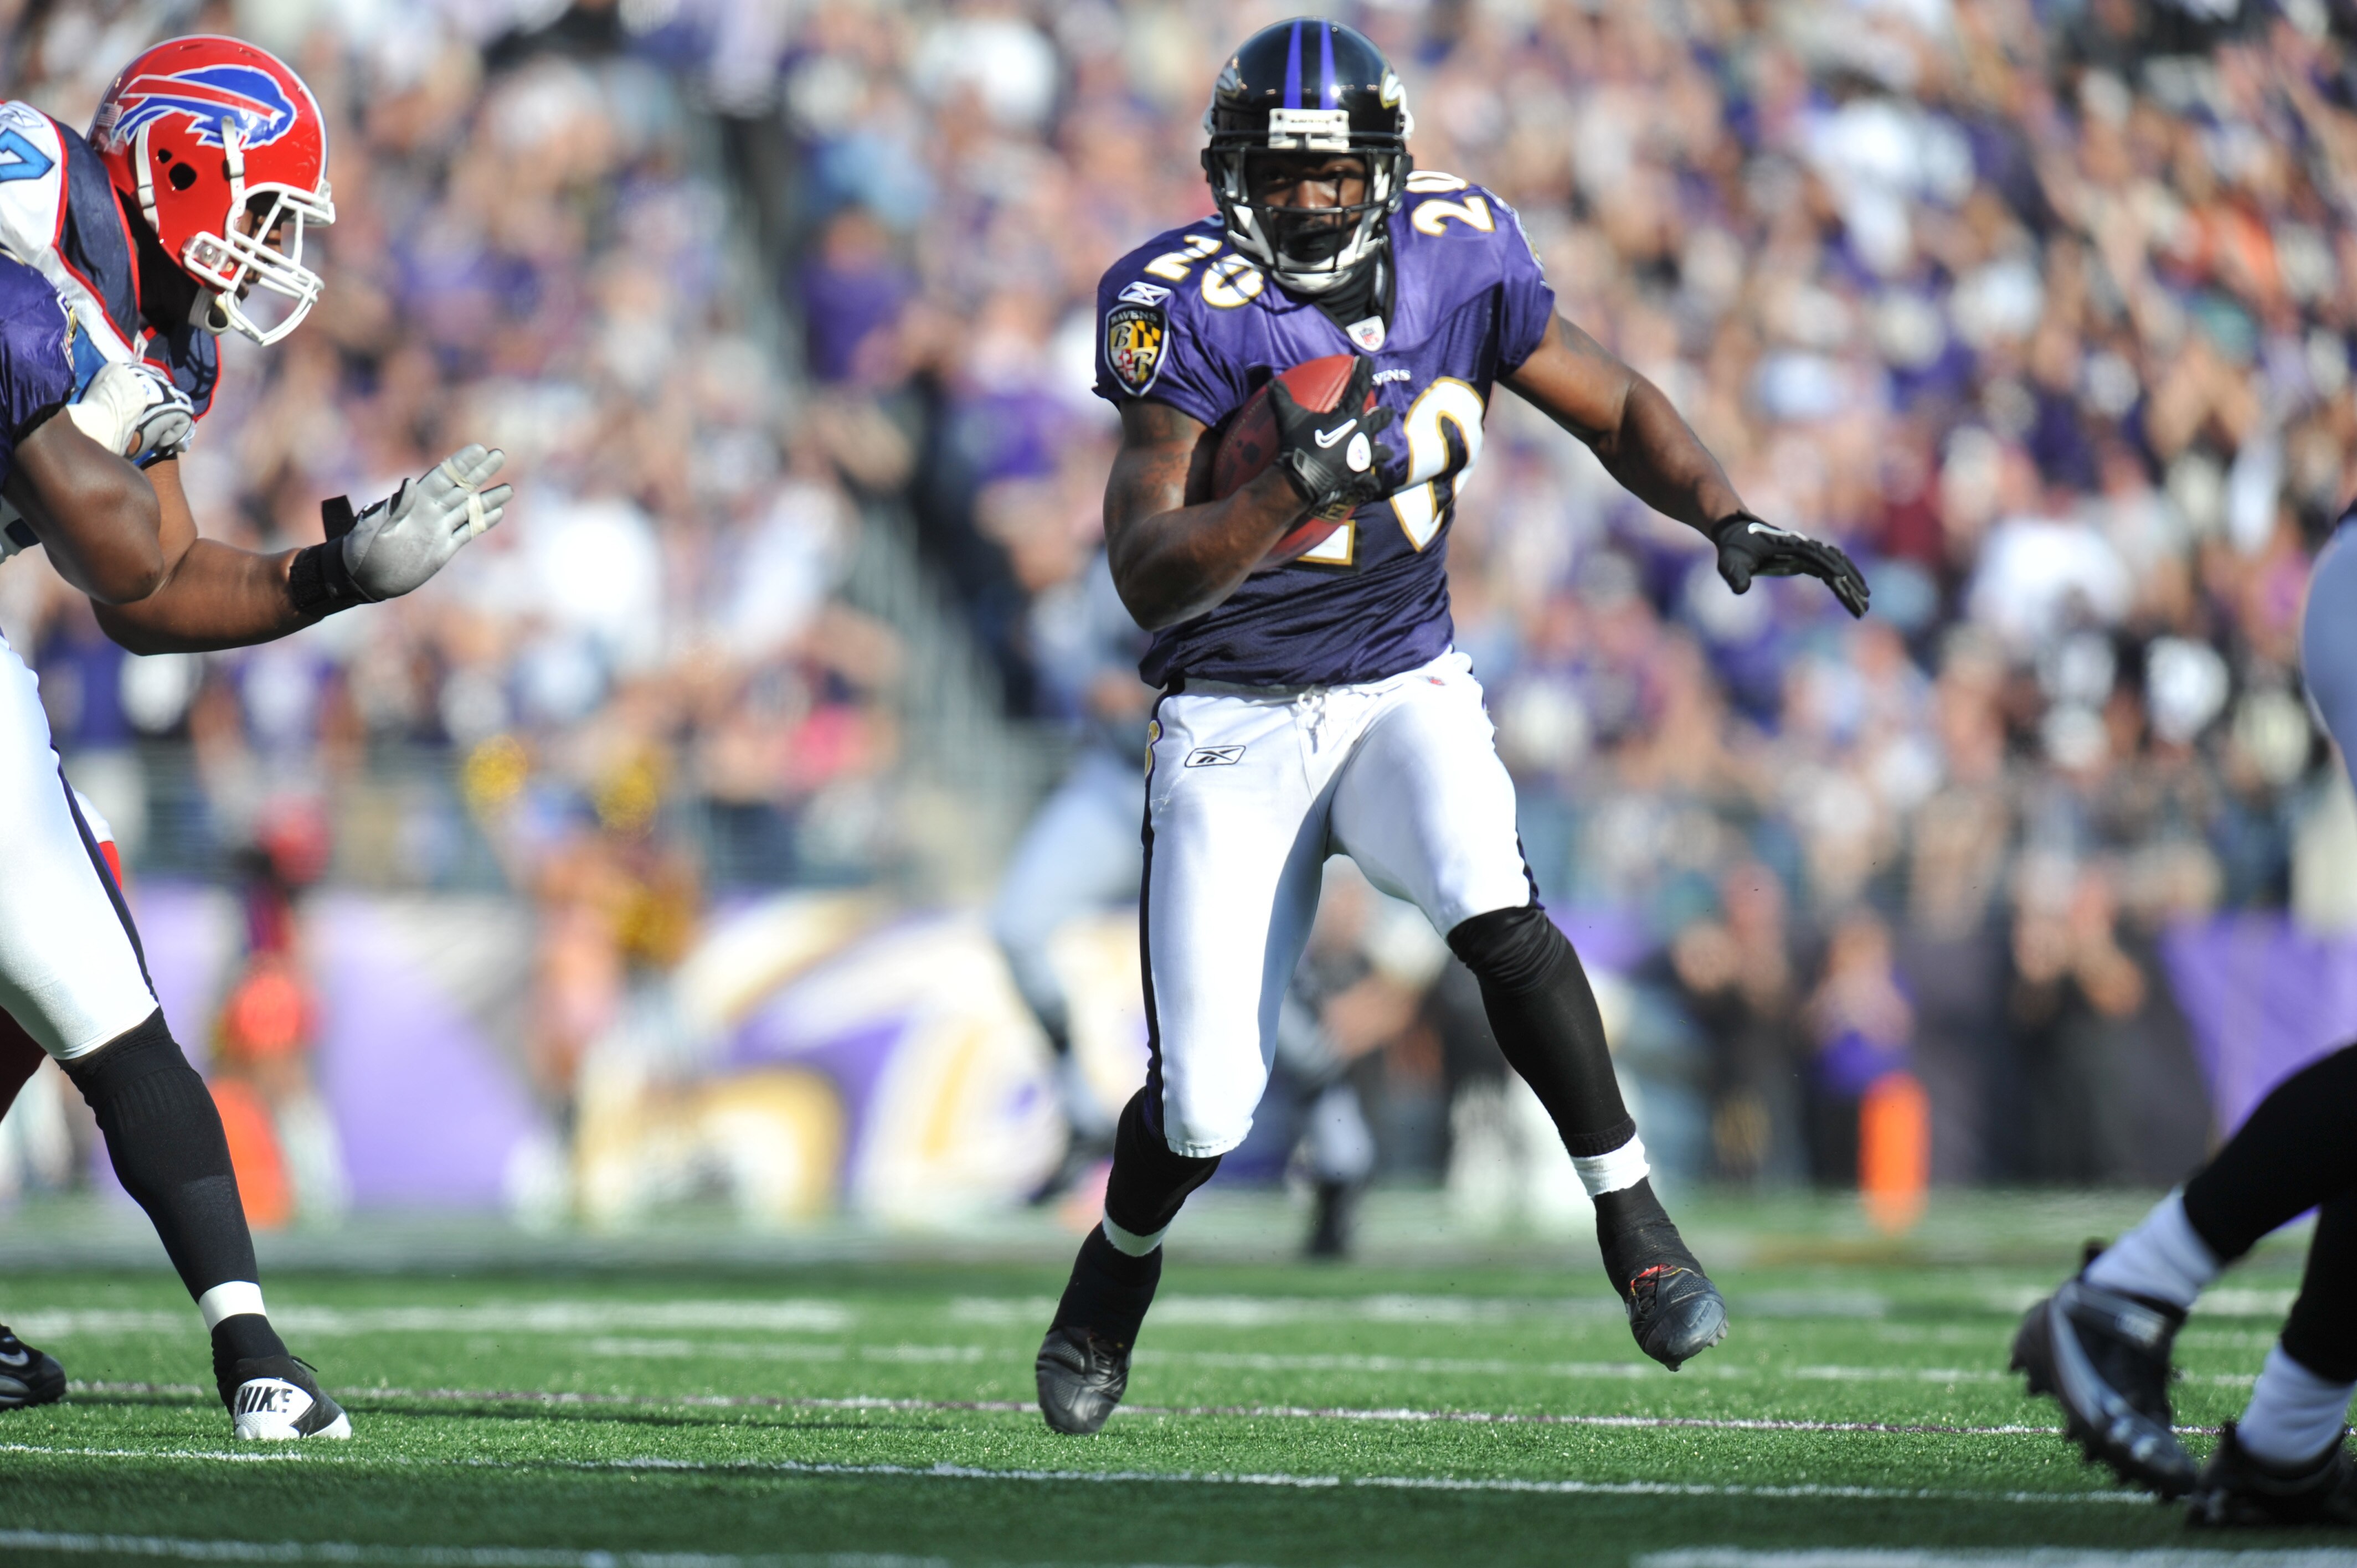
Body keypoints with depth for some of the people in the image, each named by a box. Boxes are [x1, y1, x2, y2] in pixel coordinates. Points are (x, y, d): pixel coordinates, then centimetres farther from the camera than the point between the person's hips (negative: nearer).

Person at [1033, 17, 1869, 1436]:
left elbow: (1617, 410, 6)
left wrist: (1732, 523, -10)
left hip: (1404, 691, 2)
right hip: (1234, 726, -2)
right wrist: (1298, 492, -37)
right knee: (1206, 1106, -4)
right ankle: (1118, 1268, 29)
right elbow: (1148, 576, -22)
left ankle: (1633, 1222, -17)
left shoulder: (1458, 261, -6)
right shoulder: (1193, 308, -17)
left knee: (1494, 913, -30)